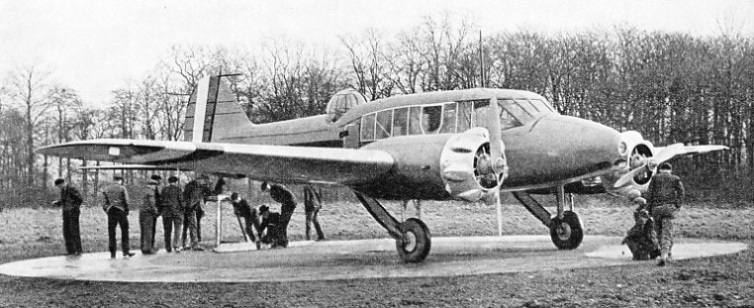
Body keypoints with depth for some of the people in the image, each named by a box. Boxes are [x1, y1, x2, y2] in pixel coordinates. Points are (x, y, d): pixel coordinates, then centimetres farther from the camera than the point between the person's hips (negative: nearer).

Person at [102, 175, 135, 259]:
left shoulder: (107, 189, 8)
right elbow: (126, 201, -8)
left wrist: (107, 211, 11)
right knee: (124, 232, 5)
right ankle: (125, 252, 1)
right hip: (121, 212, -3)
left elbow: (104, 203, 4)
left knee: (111, 233, 5)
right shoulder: (122, 188, -3)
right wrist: (126, 211, 3)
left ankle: (112, 254, 3)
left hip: (111, 212, 3)